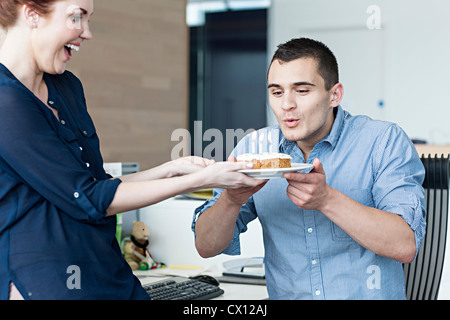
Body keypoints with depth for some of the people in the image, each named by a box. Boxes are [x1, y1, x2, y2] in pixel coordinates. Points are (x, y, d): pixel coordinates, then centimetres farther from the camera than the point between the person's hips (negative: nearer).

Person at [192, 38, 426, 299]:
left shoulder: (384, 141, -4)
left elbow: (406, 245, -14)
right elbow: (207, 247, 1)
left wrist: (327, 199, -26)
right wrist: (231, 200, -18)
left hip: (368, 295, -1)